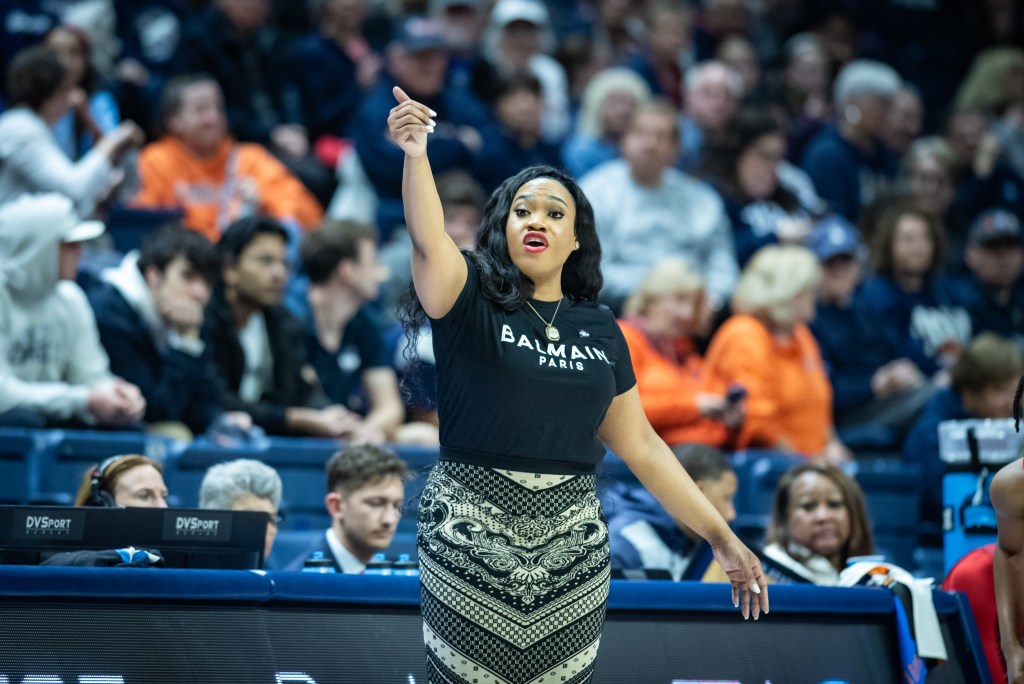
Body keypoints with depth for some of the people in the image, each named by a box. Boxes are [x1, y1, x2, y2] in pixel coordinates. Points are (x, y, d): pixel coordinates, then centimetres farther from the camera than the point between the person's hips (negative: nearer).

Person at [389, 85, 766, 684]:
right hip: (471, 531, -3)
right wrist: (416, 155, -40)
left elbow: (641, 445, 15)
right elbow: (429, 242, -22)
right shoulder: (473, 301, 0)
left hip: (572, 539, 3)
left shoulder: (599, 329, 11)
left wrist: (722, 538, 13)